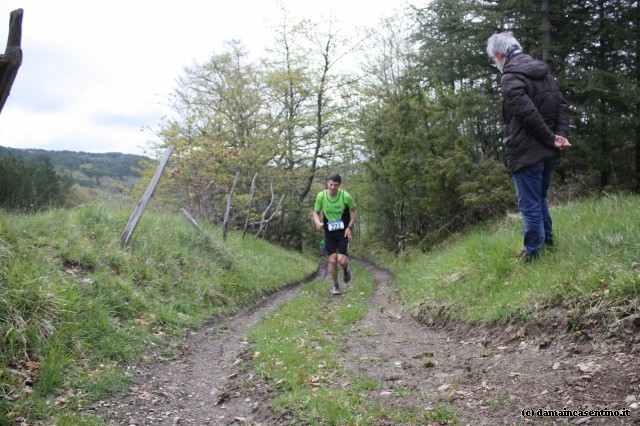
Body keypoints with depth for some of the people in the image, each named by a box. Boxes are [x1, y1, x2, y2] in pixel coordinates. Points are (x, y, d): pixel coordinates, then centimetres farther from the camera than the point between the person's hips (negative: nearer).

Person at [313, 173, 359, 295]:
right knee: (332, 260, -2)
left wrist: (349, 227, -8)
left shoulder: (345, 196, -15)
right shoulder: (321, 196, -10)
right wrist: (318, 222, -20)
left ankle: (346, 270, 24)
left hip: (343, 232, -2)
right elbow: (316, 212, 2)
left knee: (342, 261, -13)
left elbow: (355, 210, 0)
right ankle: (335, 285, 20)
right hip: (329, 232, 2)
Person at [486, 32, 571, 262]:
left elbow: (528, 113, -23)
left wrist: (551, 139, -13)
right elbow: (562, 105, 8)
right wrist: (560, 136, -3)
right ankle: (547, 242, 32)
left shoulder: (510, 78, -14)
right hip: (549, 153, 8)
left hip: (526, 153, -8)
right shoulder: (544, 71, 13)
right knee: (540, 200, 23)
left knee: (530, 206, -1)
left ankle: (533, 255, 6)